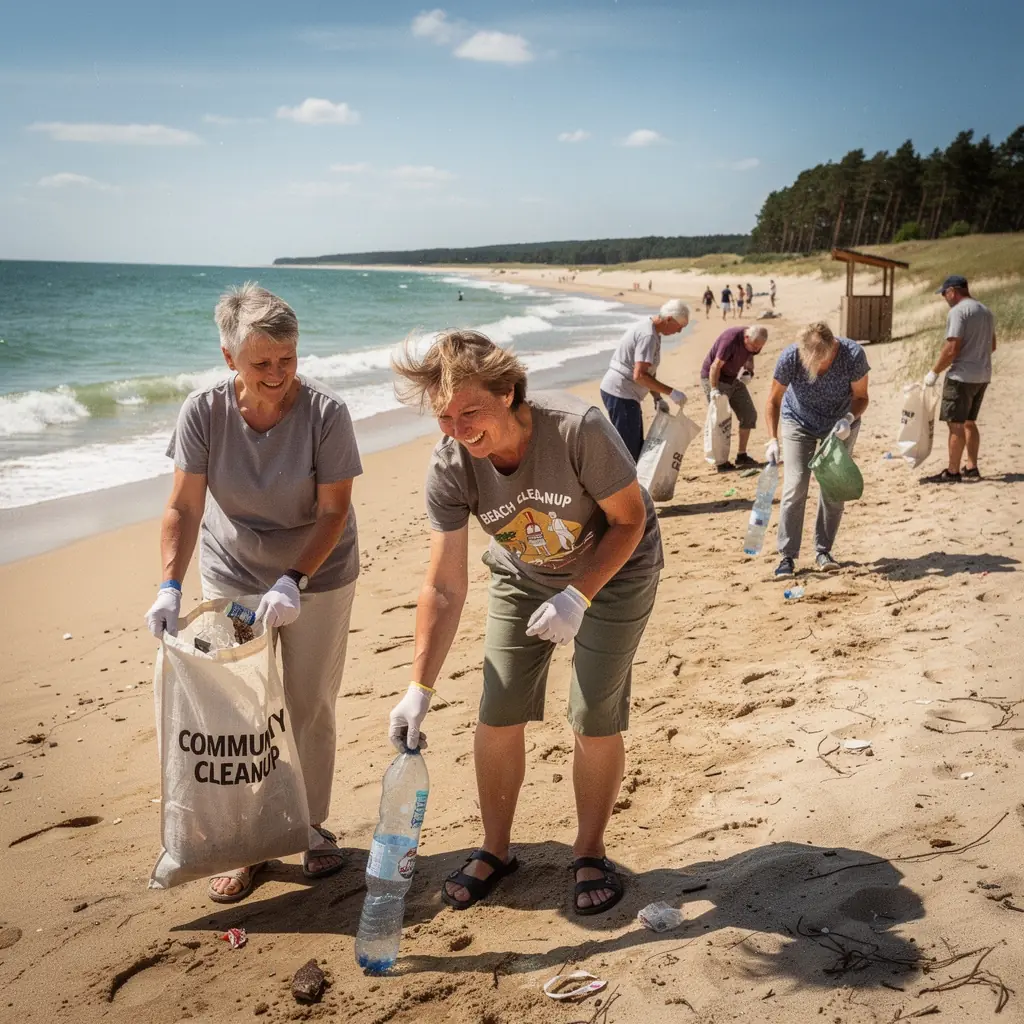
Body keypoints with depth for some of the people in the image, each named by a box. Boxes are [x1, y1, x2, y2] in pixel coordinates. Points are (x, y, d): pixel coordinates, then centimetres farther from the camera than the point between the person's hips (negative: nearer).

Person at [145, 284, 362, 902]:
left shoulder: (325, 412, -21)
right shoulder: (204, 411, -16)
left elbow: (333, 511, -18)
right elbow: (184, 508, -14)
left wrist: (293, 580, -28)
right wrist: (171, 584, -25)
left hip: (318, 576, -1)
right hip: (232, 578, 2)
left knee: (310, 707, 7)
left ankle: (313, 827, 28)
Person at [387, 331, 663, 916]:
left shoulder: (578, 429, -35)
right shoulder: (449, 467, -25)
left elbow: (629, 519, -20)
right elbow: (445, 589, -21)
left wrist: (577, 596, -30)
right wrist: (420, 688, -27)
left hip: (613, 570, -3)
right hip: (523, 577, 3)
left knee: (595, 720, -6)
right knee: (499, 715, 0)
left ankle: (590, 855, 18)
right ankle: (496, 850, 22)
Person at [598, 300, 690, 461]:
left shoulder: (650, 330, 13)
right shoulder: (648, 336, -20)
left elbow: (647, 371, 19)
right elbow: (639, 375, -28)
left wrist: (658, 398, 11)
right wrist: (671, 392, -23)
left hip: (622, 394, 11)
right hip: (620, 394, -11)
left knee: (636, 446, 17)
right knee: (627, 450, -6)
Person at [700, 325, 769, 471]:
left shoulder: (754, 341, -7)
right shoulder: (731, 339, -30)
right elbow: (716, 366, -28)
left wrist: (749, 371, -5)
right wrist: (714, 389, -33)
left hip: (733, 379, 8)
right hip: (713, 378, -8)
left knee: (749, 415, 4)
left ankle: (741, 455, 15)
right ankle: (722, 463, -1)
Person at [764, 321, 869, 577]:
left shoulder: (853, 355, -31)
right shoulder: (790, 358, -30)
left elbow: (861, 397, -15)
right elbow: (774, 401, -17)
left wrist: (849, 419, -35)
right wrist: (773, 439, -27)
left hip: (839, 425, 1)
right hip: (798, 423, -1)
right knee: (795, 488, -10)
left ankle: (823, 551, 16)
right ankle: (787, 556, -4)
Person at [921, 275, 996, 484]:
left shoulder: (958, 311, -14)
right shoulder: (986, 311, 14)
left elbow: (952, 349, -20)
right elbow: (992, 346, 22)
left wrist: (934, 372, -12)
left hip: (963, 376, -9)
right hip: (983, 375, 9)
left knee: (956, 424, -4)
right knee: (969, 422, 17)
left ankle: (952, 472, -2)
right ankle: (972, 468, 19)